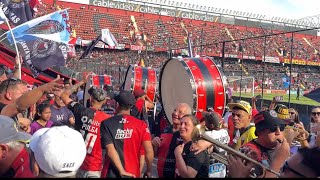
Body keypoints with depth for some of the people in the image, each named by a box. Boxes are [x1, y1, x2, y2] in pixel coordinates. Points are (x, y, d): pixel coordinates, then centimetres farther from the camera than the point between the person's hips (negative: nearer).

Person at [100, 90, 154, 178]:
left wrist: (122, 171, -13)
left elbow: (110, 150, -15)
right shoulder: (141, 125, -7)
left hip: (111, 173, -1)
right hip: (133, 173, 1)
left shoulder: (106, 123, -6)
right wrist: (149, 171, 4)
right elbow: (149, 152, -10)